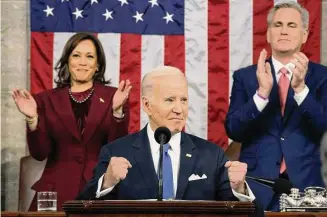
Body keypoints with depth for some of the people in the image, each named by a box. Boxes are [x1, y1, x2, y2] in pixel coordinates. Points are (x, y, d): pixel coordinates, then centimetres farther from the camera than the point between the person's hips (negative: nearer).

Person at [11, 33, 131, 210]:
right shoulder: (47, 99, 7)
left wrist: (117, 110, -16)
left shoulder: (113, 96, 5)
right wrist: (32, 119, -13)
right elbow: (40, 153, 2)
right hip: (57, 191, 1)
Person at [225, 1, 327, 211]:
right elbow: (233, 131, -5)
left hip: (304, 183, 0)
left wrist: (301, 88, -23)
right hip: (257, 185, 0)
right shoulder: (245, 76, 5)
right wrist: (262, 92, -18)